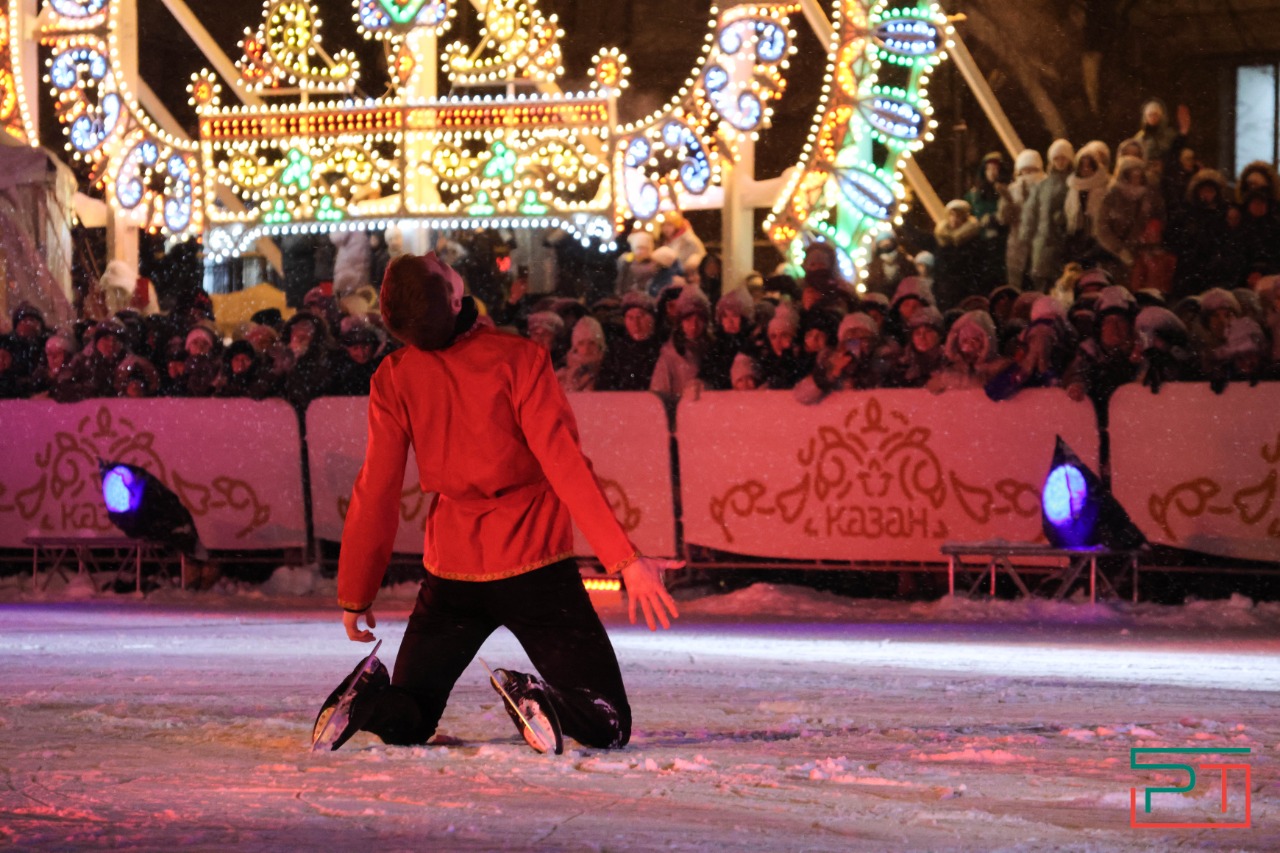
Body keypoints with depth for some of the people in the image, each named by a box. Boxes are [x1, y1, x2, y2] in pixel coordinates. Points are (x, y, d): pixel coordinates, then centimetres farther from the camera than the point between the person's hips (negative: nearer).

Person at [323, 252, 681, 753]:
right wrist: (625, 559, -18)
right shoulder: (519, 359, -12)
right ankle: (540, 699, -28)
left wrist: (355, 594, 10)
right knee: (607, 726, 3)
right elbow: (565, 464, -17)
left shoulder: (395, 379, -3)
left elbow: (376, 492, 0)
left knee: (405, 723, 19)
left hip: (453, 571, 3)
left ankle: (369, 701, -15)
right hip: (534, 563, -3)